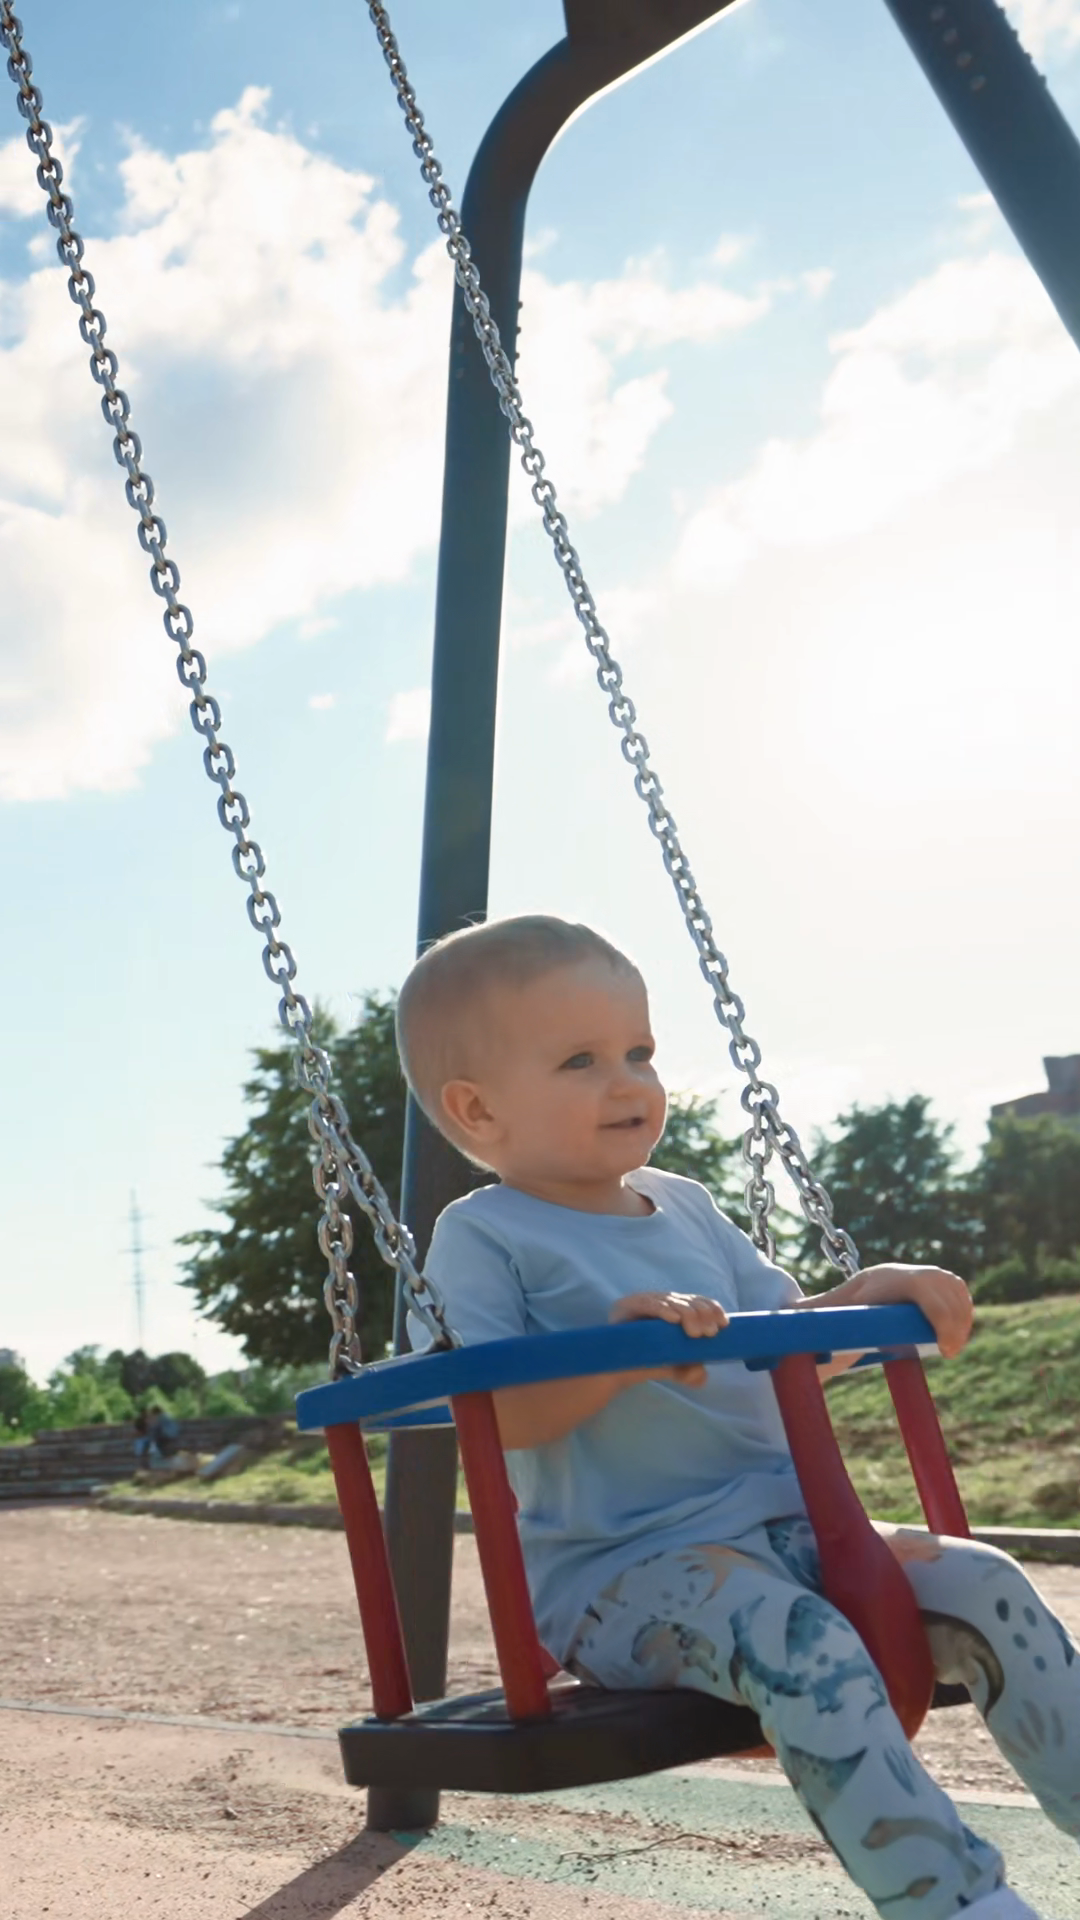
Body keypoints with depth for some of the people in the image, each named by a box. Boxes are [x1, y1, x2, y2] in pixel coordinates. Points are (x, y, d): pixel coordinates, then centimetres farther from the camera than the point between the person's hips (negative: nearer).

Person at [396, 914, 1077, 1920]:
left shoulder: (685, 1206, 16)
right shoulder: (481, 1237, -5)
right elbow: (490, 1415, -17)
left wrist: (866, 1297, 1)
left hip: (782, 1526, 7)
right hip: (617, 1566, -7)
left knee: (985, 1587, -8)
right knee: (803, 1645, -34)